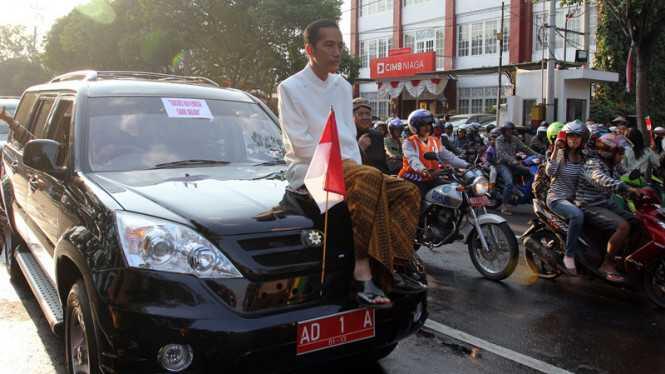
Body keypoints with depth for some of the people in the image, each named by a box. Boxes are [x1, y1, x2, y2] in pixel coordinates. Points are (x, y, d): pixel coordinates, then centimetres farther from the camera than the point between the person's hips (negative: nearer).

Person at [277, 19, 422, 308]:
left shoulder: (343, 87, 19)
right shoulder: (291, 88, -1)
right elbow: (299, 142, -9)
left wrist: (356, 164, 0)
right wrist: (341, 161, -13)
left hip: (347, 167, 7)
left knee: (406, 191, -15)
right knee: (370, 179, -36)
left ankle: (389, 266, -22)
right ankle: (363, 273, -37)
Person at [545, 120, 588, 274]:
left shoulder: (584, 157, 11)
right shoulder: (560, 153, -4)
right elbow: (549, 172, -20)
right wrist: (555, 150, -24)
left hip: (574, 198, 6)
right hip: (557, 198, -6)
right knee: (577, 215, -34)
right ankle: (569, 255, -25)